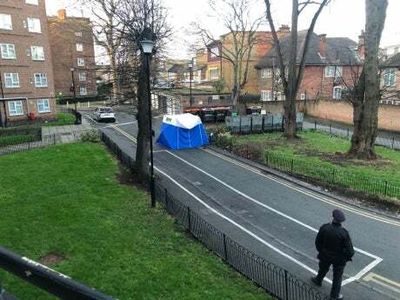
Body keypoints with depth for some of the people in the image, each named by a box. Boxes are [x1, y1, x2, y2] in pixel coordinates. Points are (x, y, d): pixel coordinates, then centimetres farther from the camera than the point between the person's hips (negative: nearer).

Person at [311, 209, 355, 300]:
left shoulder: (324, 228, -23)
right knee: (337, 277, 21)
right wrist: (348, 257, 1)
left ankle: (318, 280, 60)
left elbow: (318, 242, -8)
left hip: (325, 255, 2)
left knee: (323, 269, 32)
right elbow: (349, 250, -22)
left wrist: (321, 251, 11)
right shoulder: (344, 233, -30)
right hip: (339, 258, -2)